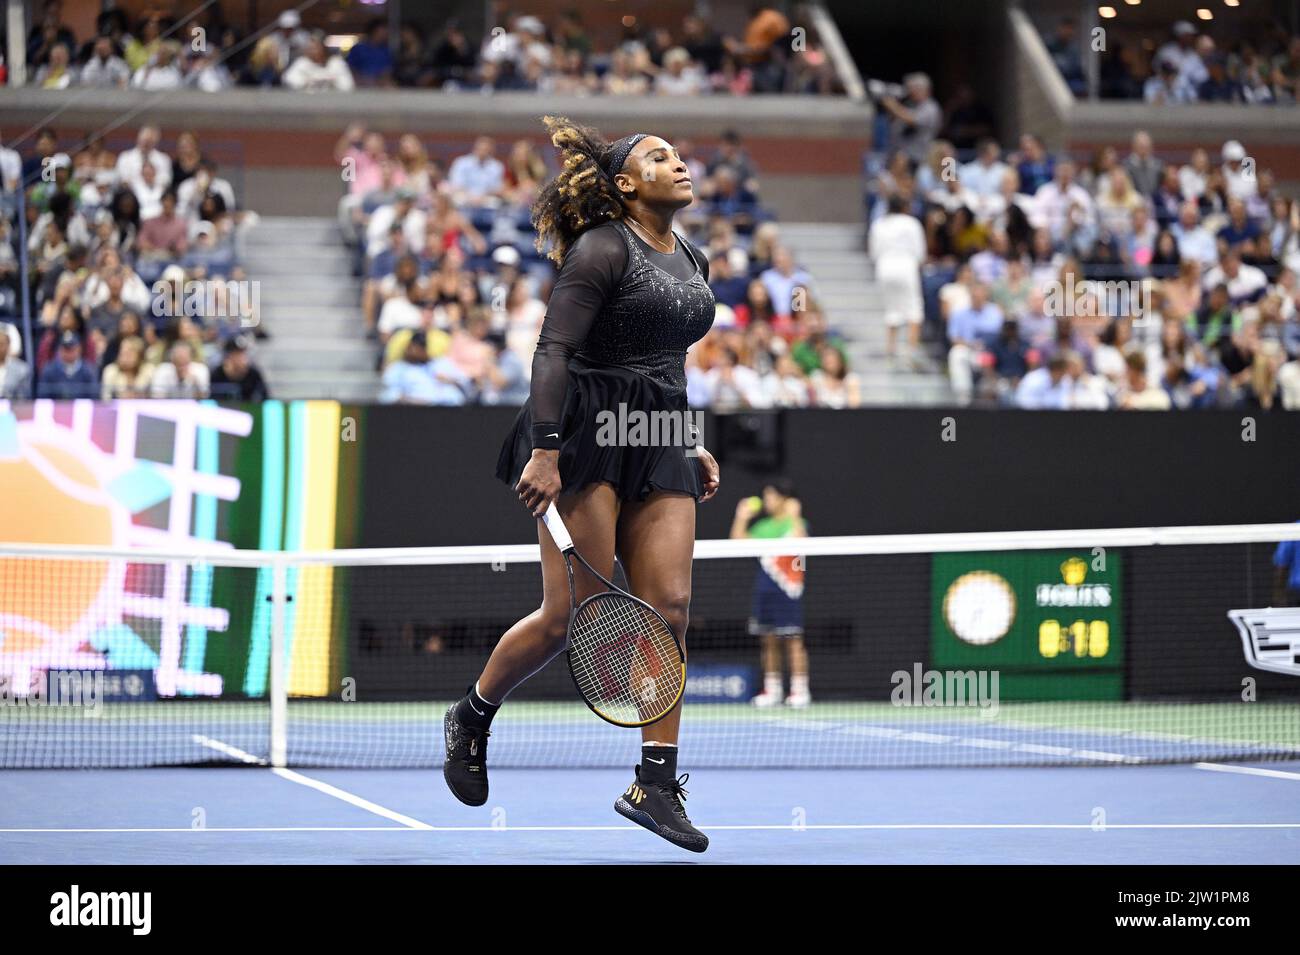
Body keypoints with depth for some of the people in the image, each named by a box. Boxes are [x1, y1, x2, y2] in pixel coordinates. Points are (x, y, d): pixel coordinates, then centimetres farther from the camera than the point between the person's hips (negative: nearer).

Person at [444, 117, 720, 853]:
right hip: (586, 434, -7)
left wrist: (692, 444, 20)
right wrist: (544, 451, -24)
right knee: (574, 613, -10)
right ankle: (472, 718, 15)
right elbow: (554, 350, -15)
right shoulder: (602, 249, -8)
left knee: (668, 607, -5)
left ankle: (657, 785, -2)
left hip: (661, 444, 7)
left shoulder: (693, 261, 17)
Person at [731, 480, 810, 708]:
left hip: (788, 589, -7)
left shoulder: (796, 523, -4)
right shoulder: (763, 525, 15)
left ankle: (799, 690, -6)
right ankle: (772, 690, 13)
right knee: (769, 641, 8)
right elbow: (738, 542, 14)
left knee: (793, 639, -7)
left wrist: (794, 517, -27)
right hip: (764, 588, 7)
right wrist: (741, 518, 7)